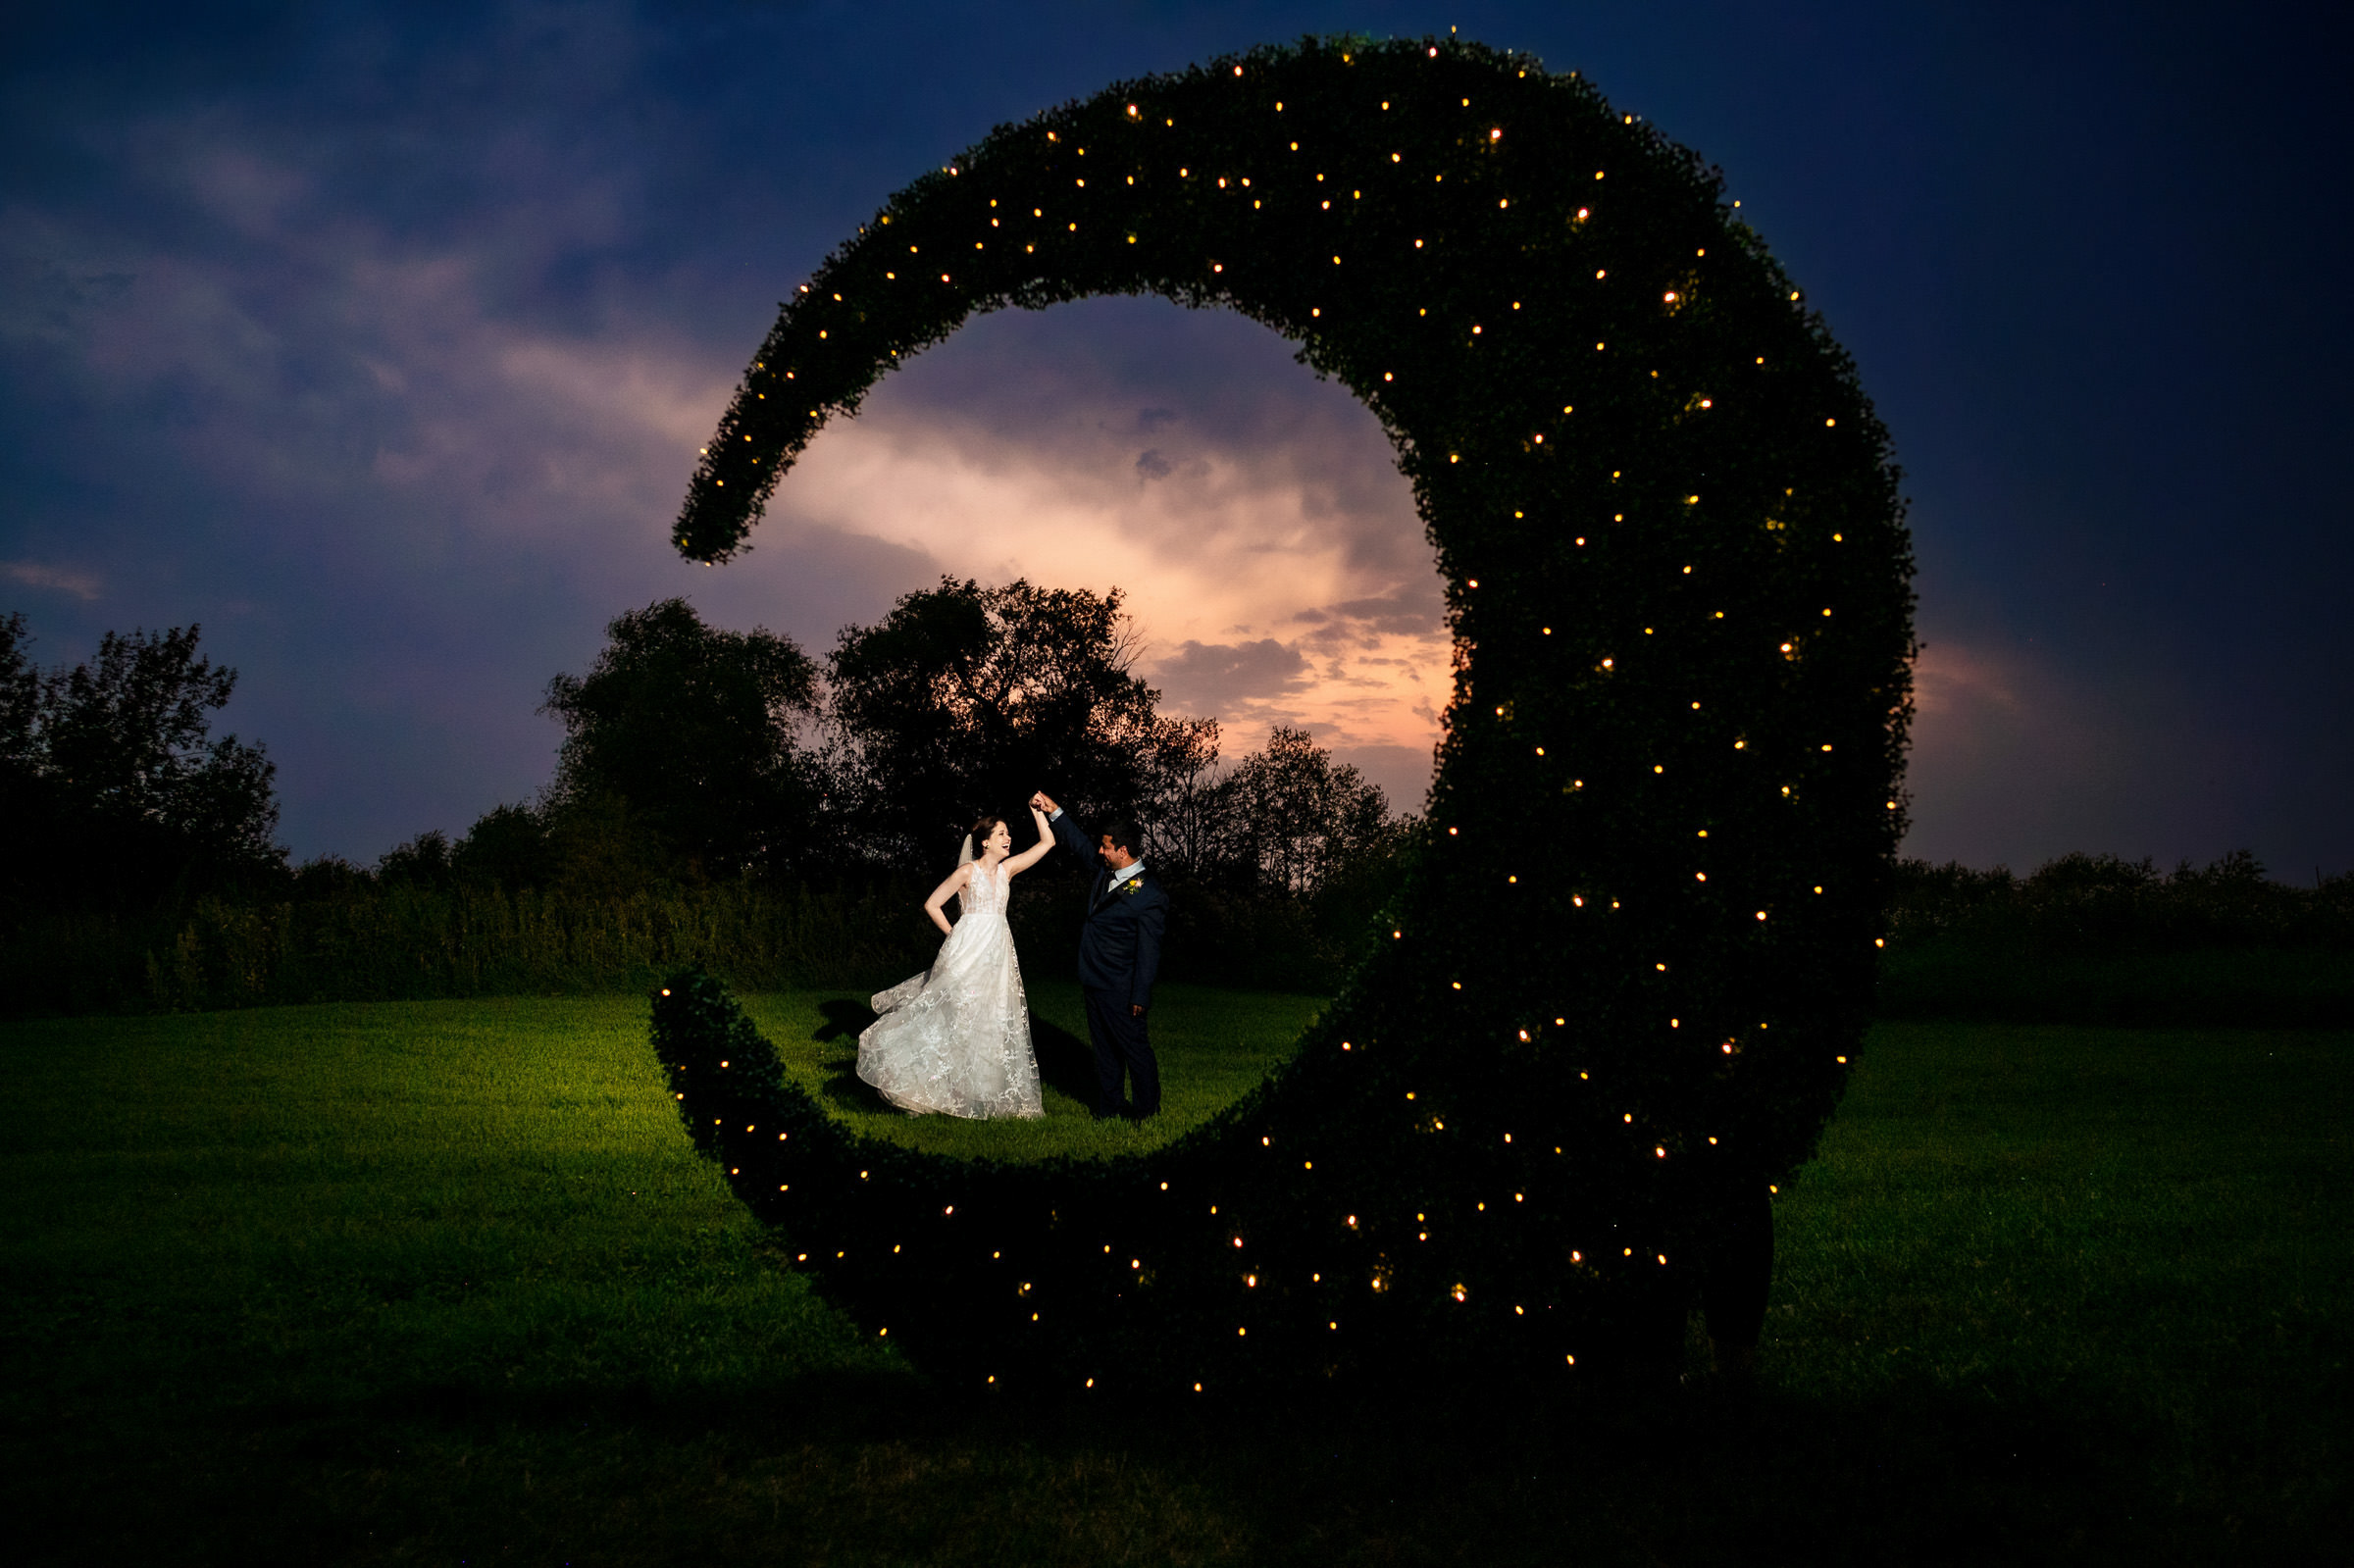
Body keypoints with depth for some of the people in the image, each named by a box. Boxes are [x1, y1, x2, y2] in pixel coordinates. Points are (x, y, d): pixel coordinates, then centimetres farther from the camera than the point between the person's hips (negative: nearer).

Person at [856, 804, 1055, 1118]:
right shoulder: (968, 872, -6)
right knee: (958, 1017, -7)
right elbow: (932, 904, -3)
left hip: (998, 955, 6)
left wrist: (1038, 812, 4)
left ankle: (986, 1092, 13)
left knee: (994, 1022, 6)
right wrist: (953, 935, -1)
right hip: (969, 952, -6)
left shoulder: (1006, 869, 10)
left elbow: (1047, 843, 12)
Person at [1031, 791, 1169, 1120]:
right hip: (1095, 982, 8)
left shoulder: (1149, 896, -20)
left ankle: (1146, 1106, 18)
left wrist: (1140, 995, -16)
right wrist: (1053, 811, 15)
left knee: (1133, 1046, 4)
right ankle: (1108, 1105, 28)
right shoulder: (1106, 873, 3)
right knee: (1105, 1047, 17)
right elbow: (1080, 845, 20)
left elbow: (1148, 951, -18)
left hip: (1120, 989, -8)